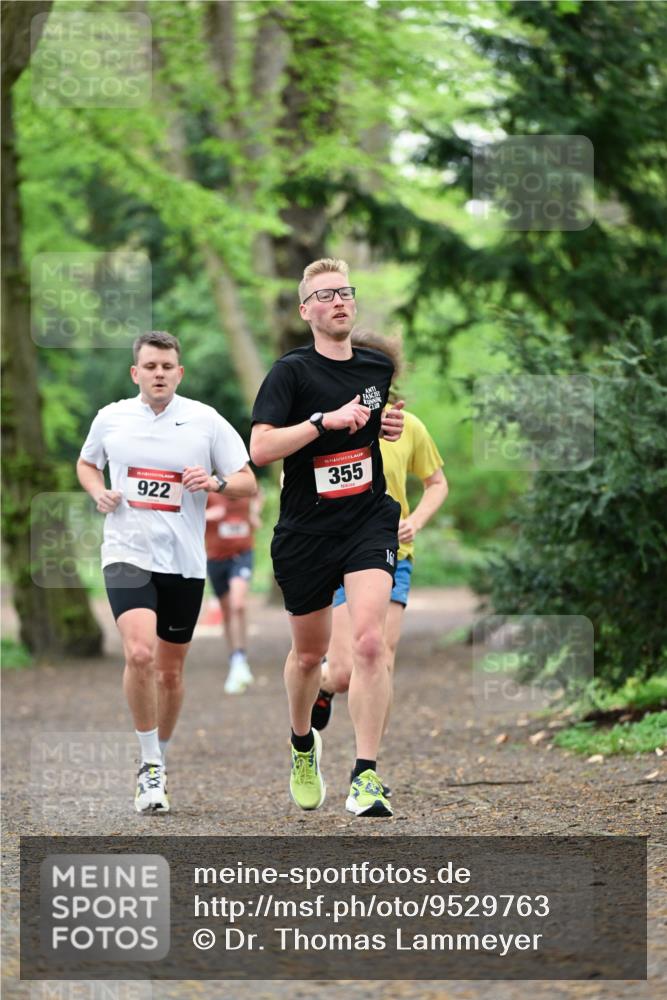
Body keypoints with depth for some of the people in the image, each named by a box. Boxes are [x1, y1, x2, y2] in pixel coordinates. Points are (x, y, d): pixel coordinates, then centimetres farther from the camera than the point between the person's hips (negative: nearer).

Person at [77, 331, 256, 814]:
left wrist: (215, 482, -17)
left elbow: (248, 482, 3)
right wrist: (99, 493, 1)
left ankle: (159, 760, 31)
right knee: (139, 653, -22)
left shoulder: (206, 421, 0)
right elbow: (87, 464, 22)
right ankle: (151, 766, -11)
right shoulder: (111, 418, 4)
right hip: (128, 554, -1)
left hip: (184, 561, 1)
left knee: (171, 670, 10)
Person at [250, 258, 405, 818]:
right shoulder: (293, 371, -8)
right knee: (309, 652, 15)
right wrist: (325, 420, -26)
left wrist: (394, 427, 6)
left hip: (369, 522, 1)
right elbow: (260, 449, -19)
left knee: (369, 641, -19)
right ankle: (303, 745, 45)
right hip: (305, 530, -1)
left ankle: (367, 777, -18)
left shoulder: (380, 367, 6)